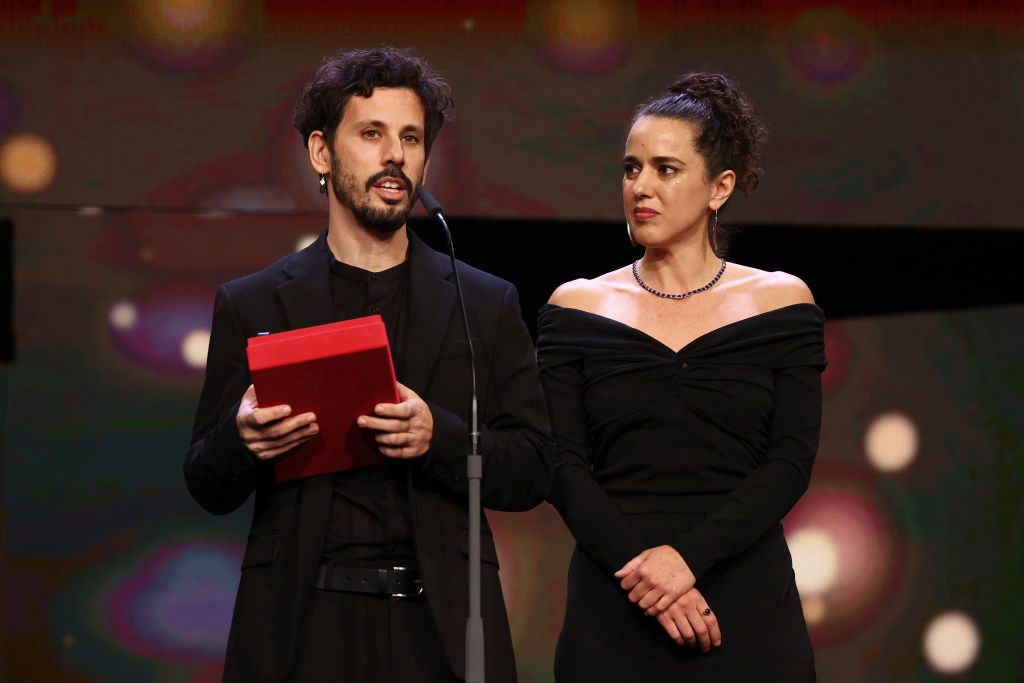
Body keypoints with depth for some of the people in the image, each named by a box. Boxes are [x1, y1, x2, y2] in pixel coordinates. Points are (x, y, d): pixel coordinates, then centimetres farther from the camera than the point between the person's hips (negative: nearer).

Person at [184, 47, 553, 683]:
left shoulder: (487, 305, 9)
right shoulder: (251, 306, 8)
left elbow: (532, 474, 5)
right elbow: (209, 490, 9)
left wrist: (440, 436, -15)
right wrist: (241, 438, -15)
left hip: (439, 629, 1)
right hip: (301, 626, 0)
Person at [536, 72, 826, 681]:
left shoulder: (781, 301, 4)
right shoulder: (577, 307, 6)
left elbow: (791, 462, -3)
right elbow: (564, 466, 0)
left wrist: (688, 554, -16)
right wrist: (638, 563, -15)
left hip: (746, 608, 0)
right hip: (614, 613, 1)